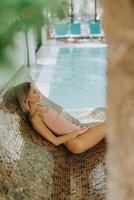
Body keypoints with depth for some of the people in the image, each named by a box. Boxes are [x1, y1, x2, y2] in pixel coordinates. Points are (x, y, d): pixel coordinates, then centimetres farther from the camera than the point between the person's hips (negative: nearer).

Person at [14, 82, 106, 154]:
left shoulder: (40, 107, 11)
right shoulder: (34, 117, -16)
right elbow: (55, 141, -19)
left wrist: (80, 129, 5)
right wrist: (78, 132, -15)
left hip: (78, 131, 9)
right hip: (74, 141, -9)